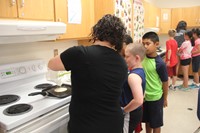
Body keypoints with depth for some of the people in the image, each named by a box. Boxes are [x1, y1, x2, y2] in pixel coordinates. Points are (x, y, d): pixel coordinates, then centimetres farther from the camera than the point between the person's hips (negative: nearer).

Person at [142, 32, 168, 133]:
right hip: (144, 96, 5)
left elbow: (165, 82, -10)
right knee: (147, 121, 23)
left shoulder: (159, 63, -21)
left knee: (156, 124, 15)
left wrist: (165, 99, 0)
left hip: (155, 98, -4)